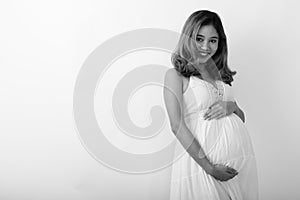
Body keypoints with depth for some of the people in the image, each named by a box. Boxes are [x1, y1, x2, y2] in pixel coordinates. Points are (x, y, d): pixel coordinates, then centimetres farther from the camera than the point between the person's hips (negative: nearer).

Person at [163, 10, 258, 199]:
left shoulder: (220, 73, 13)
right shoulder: (176, 74, -4)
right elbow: (177, 125, -14)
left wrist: (232, 106, -6)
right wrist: (210, 168, -18)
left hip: (240, 153, 6)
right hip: (201, 158, -6)